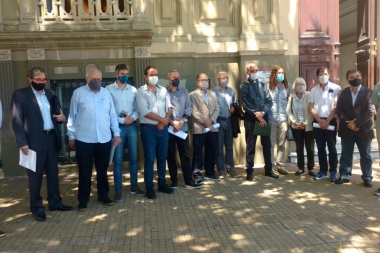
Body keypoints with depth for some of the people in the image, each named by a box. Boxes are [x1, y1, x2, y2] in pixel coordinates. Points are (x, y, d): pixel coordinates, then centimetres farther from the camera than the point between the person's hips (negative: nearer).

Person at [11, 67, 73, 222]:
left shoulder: (50, 94, 13)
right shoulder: (20, 95, -4)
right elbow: (17, 120, -9)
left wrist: (61, 117, -3)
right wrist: (22, 142, -16)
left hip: (51, 139, 5)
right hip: (34, 141, -5)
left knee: (53, 173, 13)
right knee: (35, 175, 5)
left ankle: (55, 202, 27)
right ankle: (37, 208, 18)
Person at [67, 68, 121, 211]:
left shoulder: (106, 93, 9)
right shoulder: (78, 93, -1)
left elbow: (112, 115, 9)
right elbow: (72, 116, 2)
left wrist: (117, 134, 6)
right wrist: (71, 136, 1)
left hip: (104, 139, 3)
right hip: (84, 140, -3)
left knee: (102, 170, 14)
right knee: (85, 172, 7)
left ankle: (103, 196, 30)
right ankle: (83, 201, 21)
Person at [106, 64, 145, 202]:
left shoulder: (133, 90, 8)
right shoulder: (109, 89, -3)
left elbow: (138, 108, 7)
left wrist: (133, 117, -12)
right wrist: (122, 120, -13)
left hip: (132, 126, 3)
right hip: (117, 126, -3)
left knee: (134, 158, 10)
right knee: (118, 160, 2)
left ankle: (134, 186, 24)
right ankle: (118, 190, 13)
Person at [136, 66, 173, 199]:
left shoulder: (163, 90, 11)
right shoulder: (141, 91, -4)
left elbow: (169, 107, 7)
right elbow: (145, 111, -14)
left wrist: (164, 122, -9)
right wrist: (162, 119, -10)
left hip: (163, 128, 5)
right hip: (149, 129, -4)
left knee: (162, 157, 11)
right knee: (149, 159, 1)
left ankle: (162, 184, 24)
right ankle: (149, 187, 11)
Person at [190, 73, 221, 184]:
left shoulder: (213, 94, 16)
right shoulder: (193, 94, -1)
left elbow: (217, 109, 8)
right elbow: (194, 111, -11)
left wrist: (211, 120, -7)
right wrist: (204, 121, -16)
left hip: (212, 127, 5)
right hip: (199, 128, -5)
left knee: (212, 152, 10)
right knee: (198, 153, 1)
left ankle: (209, 173, 23)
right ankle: (197, 175, 10)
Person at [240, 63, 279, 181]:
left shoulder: (262, 84, 10)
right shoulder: (244, 85, -1)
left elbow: (269, 100, 4)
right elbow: (245, 104, -8)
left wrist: (262, 113, -12)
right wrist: (257, 115, -13)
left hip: (264, 117, 4)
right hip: (251, 118, -4)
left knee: (267, 145, 9)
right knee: (250, 146, 3)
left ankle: (268, 170, 21)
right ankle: (249, 172, 11)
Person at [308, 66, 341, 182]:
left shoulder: (336, 88, -2)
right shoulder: (314, 89, 8)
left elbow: (337, 107, -7)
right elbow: (310, 107, 5)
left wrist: (327, 121, -11)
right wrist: (320, 120, -6)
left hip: (331, 121, -3)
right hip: (317, 122, 3)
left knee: (331, 148, 2)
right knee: (320, 148, 9)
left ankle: (333, 171, 12)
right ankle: (323, 171, 18)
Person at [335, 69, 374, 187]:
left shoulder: (368, 92, -2)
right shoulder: (343, 93, 7)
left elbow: (370, 111, -10)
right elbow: (339, 110, 0)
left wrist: (356, 122, -18)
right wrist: (348, 123, -14)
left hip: (363, 129, -2)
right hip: (347, 129, 2)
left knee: (366, 156, 7)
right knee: (346, 155, 8)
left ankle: (367, 178, 17)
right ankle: (344, 175, 17)